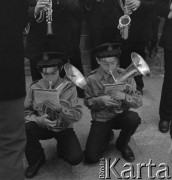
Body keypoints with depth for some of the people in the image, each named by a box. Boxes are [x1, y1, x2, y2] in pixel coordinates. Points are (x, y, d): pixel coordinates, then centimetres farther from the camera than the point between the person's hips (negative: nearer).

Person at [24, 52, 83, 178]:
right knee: (25, 129, -31)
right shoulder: (35, 87, -7)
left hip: (64, 129, -1)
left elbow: (78, 114, -15)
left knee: (76, 158, -20)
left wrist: (60, 108, -33)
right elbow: (26, 112, -4)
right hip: (42, 127, 1)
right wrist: (38, 119, -25)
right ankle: (36, 159, -2)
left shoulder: (69, 88, -11)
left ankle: (62, 148, 20)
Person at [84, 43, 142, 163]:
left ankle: (122, 144, 0)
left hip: (120, 116, 1)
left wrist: (124, 97, -30)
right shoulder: (92, 78, -10)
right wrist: (101, 100, -24)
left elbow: (139, 100, -10)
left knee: (134, 117, -34)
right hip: (100, 120, -1)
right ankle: (107, 136, 20)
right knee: (91, 157, -14)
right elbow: (88, 102, -3)